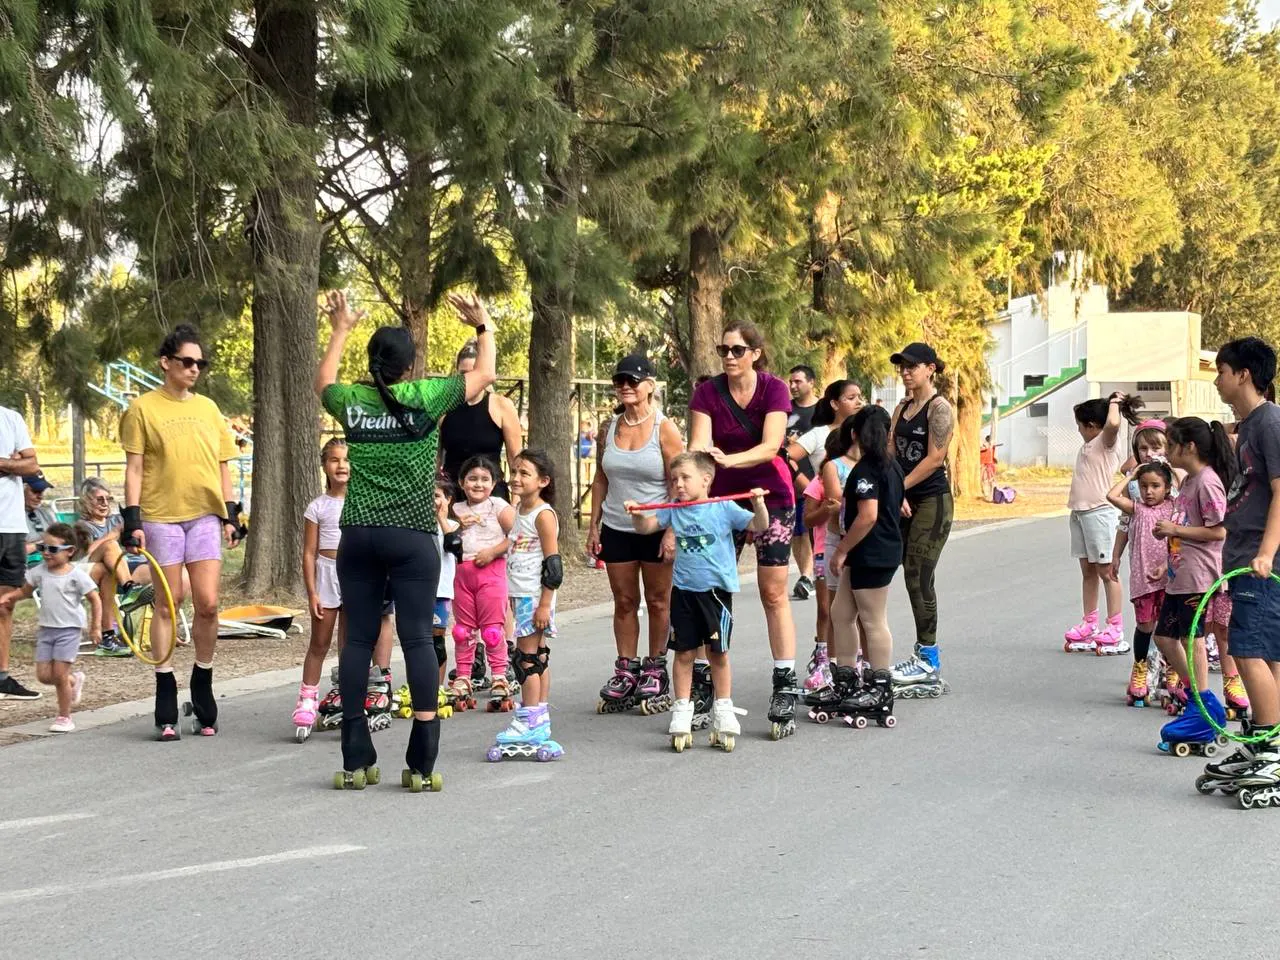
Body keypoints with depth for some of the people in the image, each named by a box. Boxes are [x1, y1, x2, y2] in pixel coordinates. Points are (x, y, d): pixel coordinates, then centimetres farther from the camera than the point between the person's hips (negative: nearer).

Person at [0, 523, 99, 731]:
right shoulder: (40, 571, 3)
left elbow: (95, 600, -5)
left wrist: (95, 626, -9)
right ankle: (74, 679, 32)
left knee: (59, 674, -7)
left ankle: (64, 717, 7)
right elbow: (25, 591, 15)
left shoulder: (76, 575, -11)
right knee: (44, 675, 2)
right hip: (46, 629, 6)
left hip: (68, 630, -6)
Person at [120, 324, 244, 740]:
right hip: (161, 515, -3)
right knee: (167, 603, 1)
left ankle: (202, 690, 13)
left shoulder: (208, 408, 11)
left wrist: (230, 514, 10)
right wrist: (133, 518, -8)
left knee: (208, 603, -5)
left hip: (206, 515, 3)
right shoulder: (143, 408, 0)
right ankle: (166, 708, 7)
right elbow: (134, 467, -2)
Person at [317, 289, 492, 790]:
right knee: (417, 639, -3)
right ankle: (422, 763, -5)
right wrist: (483, 327, 26)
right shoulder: (424, 398, -4)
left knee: (358, 638, 6)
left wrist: (339, 331, 41)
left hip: (358, 536, 3)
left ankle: (355, 760, 7)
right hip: (413, 536, -3)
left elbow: (323, 383, 29)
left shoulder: (352, 401, 4)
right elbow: (484, 374, 10)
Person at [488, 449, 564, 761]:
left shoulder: (543, 515, -13)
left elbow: (553, 565, -17)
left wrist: (545, 604, -19)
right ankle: (540, 723, 14)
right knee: (537, 658, 11)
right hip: (521, 595, 9)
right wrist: (515, 598, 23)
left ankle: (528, 723, -7)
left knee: (527, 657, -9)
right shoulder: (520, 511, 14)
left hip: (536, 596, -9)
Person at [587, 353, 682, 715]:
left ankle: (655, 673, 14)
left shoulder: (664, 428, -8)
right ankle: (626, 673, 13)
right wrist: (594, 526, 7)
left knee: (657, 601, 5)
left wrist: (672, 531, -16)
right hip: (616, 529, 4)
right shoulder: (609, 428, 6)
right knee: (624, 602, 7)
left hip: (655, 529, -4)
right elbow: (600, 480, 12)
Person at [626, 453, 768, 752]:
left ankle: (723, 711, 19)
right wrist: (636, 514, -14)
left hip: (716, 589, -3)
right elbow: (646, 527, 6)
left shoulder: (724, 508, -6)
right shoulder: (673, 511, 5)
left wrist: (758, 503, -27)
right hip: (683, 590, 3)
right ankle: (681, 712, 13)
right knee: (684, 652, 6)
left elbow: (759, 525, -8)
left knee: (717, 652, 7)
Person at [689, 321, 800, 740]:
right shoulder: (708, 393, -5)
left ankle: (785, 689, -4)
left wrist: (729, 460, -40)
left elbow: (770, 446, -24)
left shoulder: (774, 390, -11)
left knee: (774, 593, -4)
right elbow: (698, 445, -17)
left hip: (770, 495, -2)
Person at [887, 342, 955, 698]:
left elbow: (935, 457, -15)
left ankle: (928, 662, -4)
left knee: (919, 577, -9)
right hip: (906, 502, 8)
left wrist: (898, 488, -14)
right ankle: (923, 656, 14)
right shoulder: (902, 408, 15)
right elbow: (891, 453, 8)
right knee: (913, 578, 8)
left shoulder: (939, 407, -9)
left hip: (933, 500, -8)